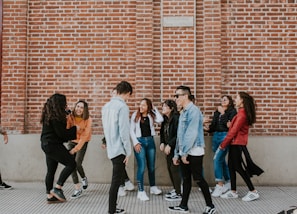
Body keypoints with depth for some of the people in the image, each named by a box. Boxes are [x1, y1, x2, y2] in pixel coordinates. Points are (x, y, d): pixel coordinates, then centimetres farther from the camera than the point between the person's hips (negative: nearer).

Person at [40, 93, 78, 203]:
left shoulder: (49, 114, 12)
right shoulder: (55, 117, -18)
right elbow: (61, 133, -19)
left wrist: (66, 112, 17)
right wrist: (75, 129, -5)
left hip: (47, 144, 11)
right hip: (53, 145, -11)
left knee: (51, 170, 14)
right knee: (71, 163, -6)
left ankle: (50, 196, 20)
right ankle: (57, 188, -3)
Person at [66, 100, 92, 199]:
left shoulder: (88, 120, -20)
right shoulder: (70, 117, -16)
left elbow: (84, 136, -22)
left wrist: (76, 148, -27)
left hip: (83, 143, -2)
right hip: (71, 141, 2)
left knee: (77, 163, -13)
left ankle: (84, 178, 21)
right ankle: (77, 189, 5)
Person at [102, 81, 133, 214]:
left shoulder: (106, 106, 11)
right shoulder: (122, 107, -15)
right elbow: (124, 131, -19)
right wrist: (128, 151, -12)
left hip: (111, 149, 9)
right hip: (119, 149, -8)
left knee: (116, 179, 17)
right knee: (116, 181, -1)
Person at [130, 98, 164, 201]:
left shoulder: (151, 116, 3)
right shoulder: (135, 115, -2)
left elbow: (160, 120, -16)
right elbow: (132, 130, -2)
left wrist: (154, 109, -6)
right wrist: (135, 142, -10)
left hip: (150, 141, 3)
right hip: (140, 141, -3)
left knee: (151, 166, 15)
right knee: (141, 167, -7)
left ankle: (153, 187, 32)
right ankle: (141, 192, 0)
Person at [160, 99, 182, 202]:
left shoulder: (176, 118, -17)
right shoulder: (165, 119, 10)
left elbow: (178, 135, -21)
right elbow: (162, 132, 15)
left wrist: (170, 145, -20)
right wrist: (162, 143, 0)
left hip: (175, 148, -8)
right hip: (168, 148, 9)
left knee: (175, 169, -5)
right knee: (169, 168, 13)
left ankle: (178, 193, 5)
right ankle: (175, 189, 27)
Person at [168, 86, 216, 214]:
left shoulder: (193, 111, -13)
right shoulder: (183, 112, 15)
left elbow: (191, 133, -20)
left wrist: (184, 152, -20)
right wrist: (177, 153, 15)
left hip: (194, 152, -8)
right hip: (184, 152, 8)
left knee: (198, 179, -2)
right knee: (186, 179, 12)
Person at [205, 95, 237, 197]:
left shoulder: (232, 111, 0)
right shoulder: (217, 112, 18)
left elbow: (229, 125, -13)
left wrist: (222, 113, -11)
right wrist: (209, 128, -4)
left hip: (225, 136, -7)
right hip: (216, 136, 7)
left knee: (217, 159, -16)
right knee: (221, 160, 11)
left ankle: (220, 185, -11)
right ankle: (228, 182, 25)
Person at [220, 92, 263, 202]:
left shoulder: (242, 114, -18)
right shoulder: (242, 112, 13)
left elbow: (234, 131, -19)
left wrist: (223, 144, -11)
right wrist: (225, 143, 10)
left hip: (237, 144, -10)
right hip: (235, 143, 10)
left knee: (238, 167, -3)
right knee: (231, 166, 12)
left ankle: (253, 192, 5)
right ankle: (233, 192, 18)